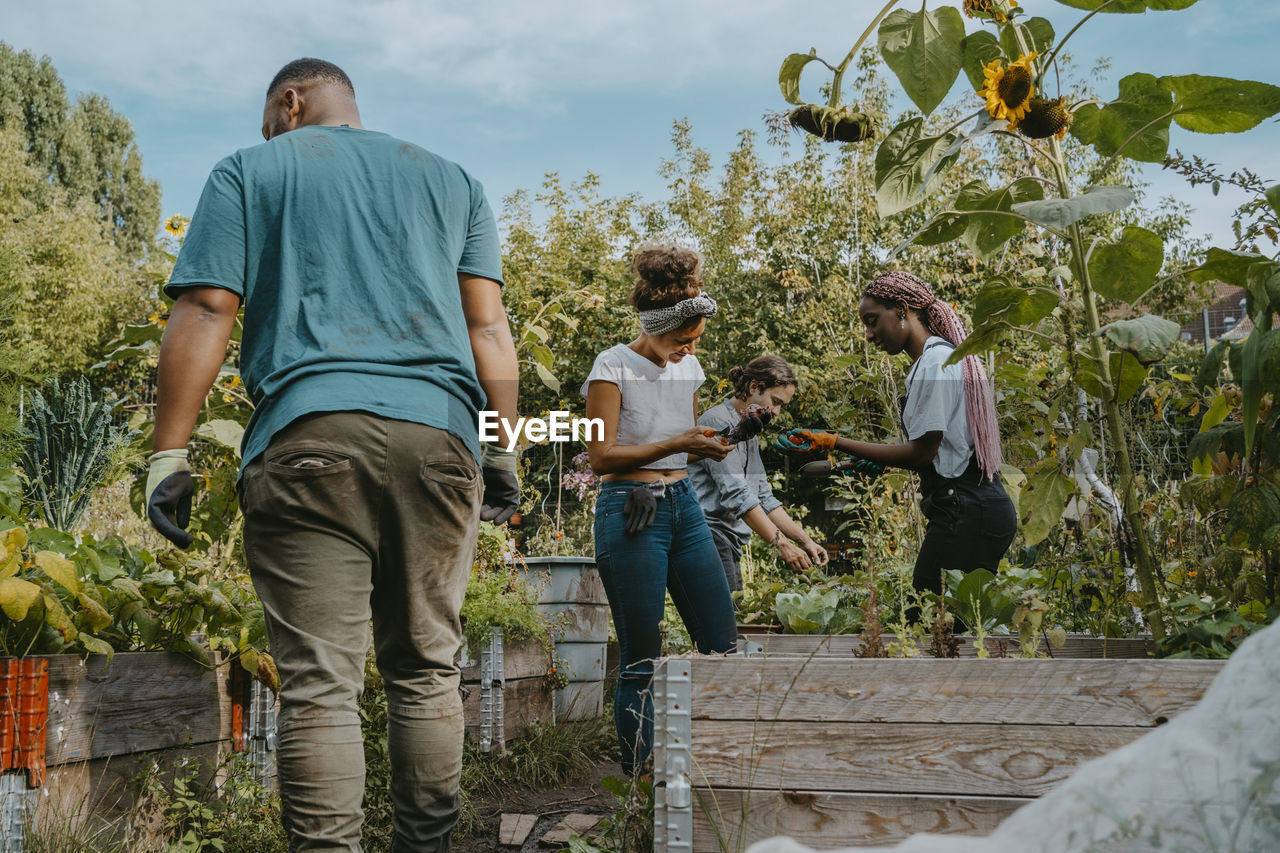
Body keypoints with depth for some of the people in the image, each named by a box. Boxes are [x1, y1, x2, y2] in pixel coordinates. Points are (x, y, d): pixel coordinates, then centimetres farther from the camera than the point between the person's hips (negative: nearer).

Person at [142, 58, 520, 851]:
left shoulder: (250, 171, 14)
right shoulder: (452, 180, 23)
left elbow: (205, 315, 2)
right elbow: (488, 327, 13)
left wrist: (170, 454, 1)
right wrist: (504, 449, 12)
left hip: (306, 436, -3)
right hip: (437, 436, 3)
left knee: (319, 682, -4)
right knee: (426, 668, 11)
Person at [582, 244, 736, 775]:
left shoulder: (689, 368, 11)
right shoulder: (614, 367, -9)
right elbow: (601, 456, -14)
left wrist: (711, 445, 2)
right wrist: (675, 444, -20)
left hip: (683, 505, 7)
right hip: (630, 512, -7)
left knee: (723, 644, 5)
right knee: (641, 661, -2)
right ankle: (635, 781, 10)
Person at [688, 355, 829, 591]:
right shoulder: (718, 421, -10)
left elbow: (764, 498, 18)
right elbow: (736, 495, -20)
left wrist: (805, 540, 8)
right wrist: (782, 543, -23)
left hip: (728, 545, 10)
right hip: (708, 536, -10)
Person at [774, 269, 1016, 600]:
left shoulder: (934, 362, -12)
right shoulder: (947, 356, 18)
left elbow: (922, 452, -13)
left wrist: (833, 442, -12)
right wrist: (885, 458, 24)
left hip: (965, 515, -10)